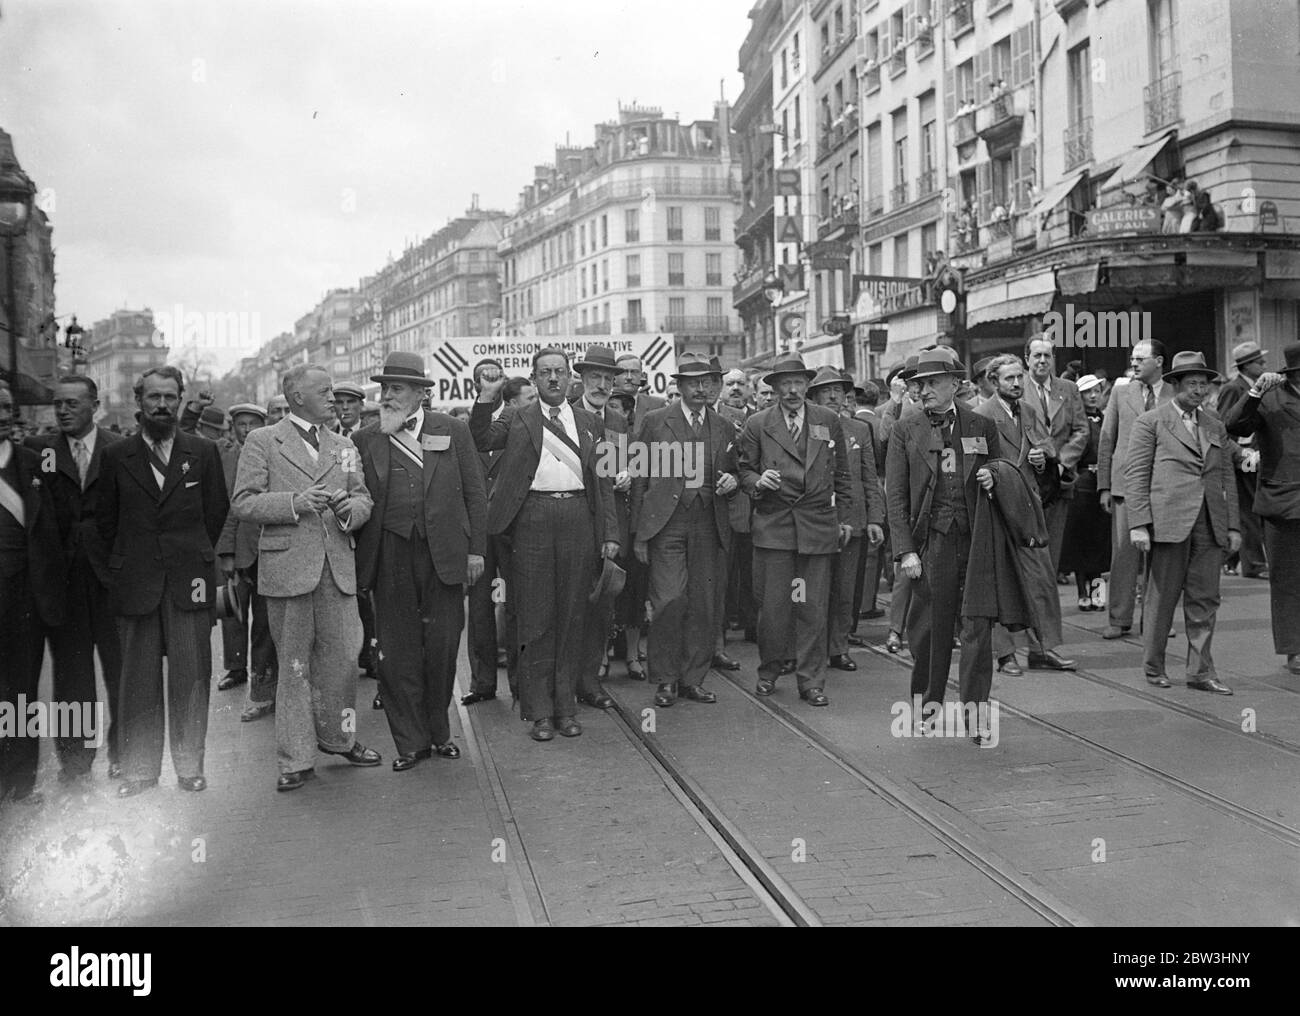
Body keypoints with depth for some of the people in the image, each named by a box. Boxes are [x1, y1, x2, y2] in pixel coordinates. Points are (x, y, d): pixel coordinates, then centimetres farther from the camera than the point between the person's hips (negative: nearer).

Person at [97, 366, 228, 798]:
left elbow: (217, 510, 12)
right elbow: (105, 520, 12)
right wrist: (128, 560, 11)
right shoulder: (116, 457, 6)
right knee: (138, 677, 4)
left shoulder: (203, 452, 5)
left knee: (190, 674, 0)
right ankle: (139, 768, 13)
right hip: (135, 582, 1)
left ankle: (190, 765, 10)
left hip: (190, 580, 0)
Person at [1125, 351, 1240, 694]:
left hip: (1211, 525, 4)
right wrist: (1138, 524, -10)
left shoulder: (1215, 427, 19)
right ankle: (1154, 667, 15)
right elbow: (1136, 474, -2)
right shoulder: (1150, 422, 3)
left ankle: (1201, 672, 12)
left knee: (1204, 600, 4)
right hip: (1169, 521, -4)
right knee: (1162, 598, 2)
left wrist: (1233, 525, 10)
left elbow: (1227, 477, 19)